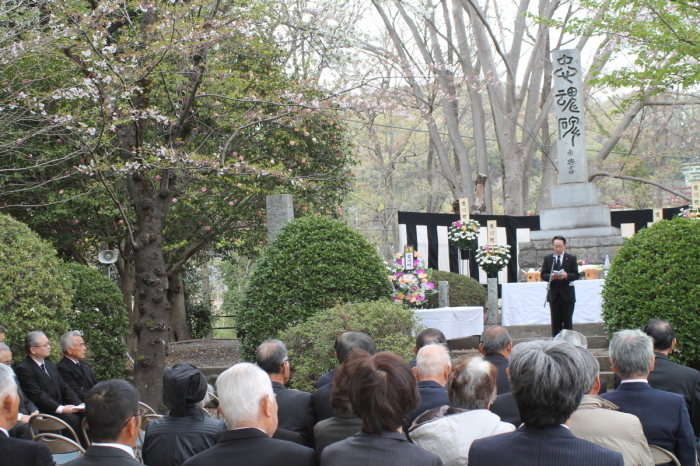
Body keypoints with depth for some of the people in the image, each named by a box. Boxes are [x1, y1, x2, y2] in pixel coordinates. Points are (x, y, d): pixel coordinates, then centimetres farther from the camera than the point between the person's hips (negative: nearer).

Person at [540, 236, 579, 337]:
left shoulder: (572, 258, 4)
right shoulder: (547, 258, 9)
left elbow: (576, 275, -3)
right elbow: (543, 275, 4)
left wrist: (567, 275, -22)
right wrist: (551, 276, -18)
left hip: (567, 294, -1)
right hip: (553, 294, 1)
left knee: (568, 321, 1)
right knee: (555, 321, 3)